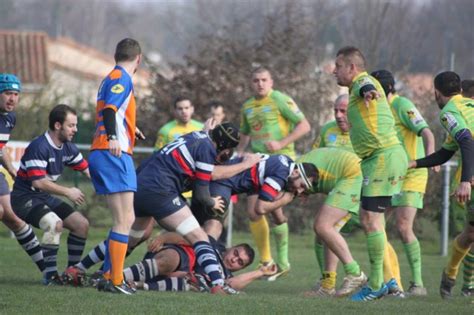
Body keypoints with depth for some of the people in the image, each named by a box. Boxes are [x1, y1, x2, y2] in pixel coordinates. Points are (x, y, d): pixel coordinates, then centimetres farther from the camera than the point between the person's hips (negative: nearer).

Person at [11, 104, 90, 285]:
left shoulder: (68, 148, 4)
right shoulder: (39, 147, -22)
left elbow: (87, 170, 12)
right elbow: (38, 182, -27)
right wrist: (67, 192, -22)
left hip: (45, 197, 9)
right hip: (25, 197, -9)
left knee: (82, 224, 0)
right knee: (55, 223, -32)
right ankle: (50, 274, -25)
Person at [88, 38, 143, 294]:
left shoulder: (112, 78, 21)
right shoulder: (121, 78, -7)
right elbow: (109, 109, -23)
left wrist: (130, 131, 47)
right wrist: (113, 138, -38)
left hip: (103, 154, 10)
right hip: (114, 155, -10)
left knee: (124, 219, 14)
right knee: (124, 220, -12)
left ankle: (109, 274, 14)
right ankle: (115, 280, -16)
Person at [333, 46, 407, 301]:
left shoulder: (363, 82, -9)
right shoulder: (359, 87, 22)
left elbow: (368, 87, -34)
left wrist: (369, 92, -57)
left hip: (384, 156, -11)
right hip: (378, 158, 11)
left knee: (371, 219, -10)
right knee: (367, 220, 13)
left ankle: (376, 285, -7)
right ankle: (387, 279, 15)